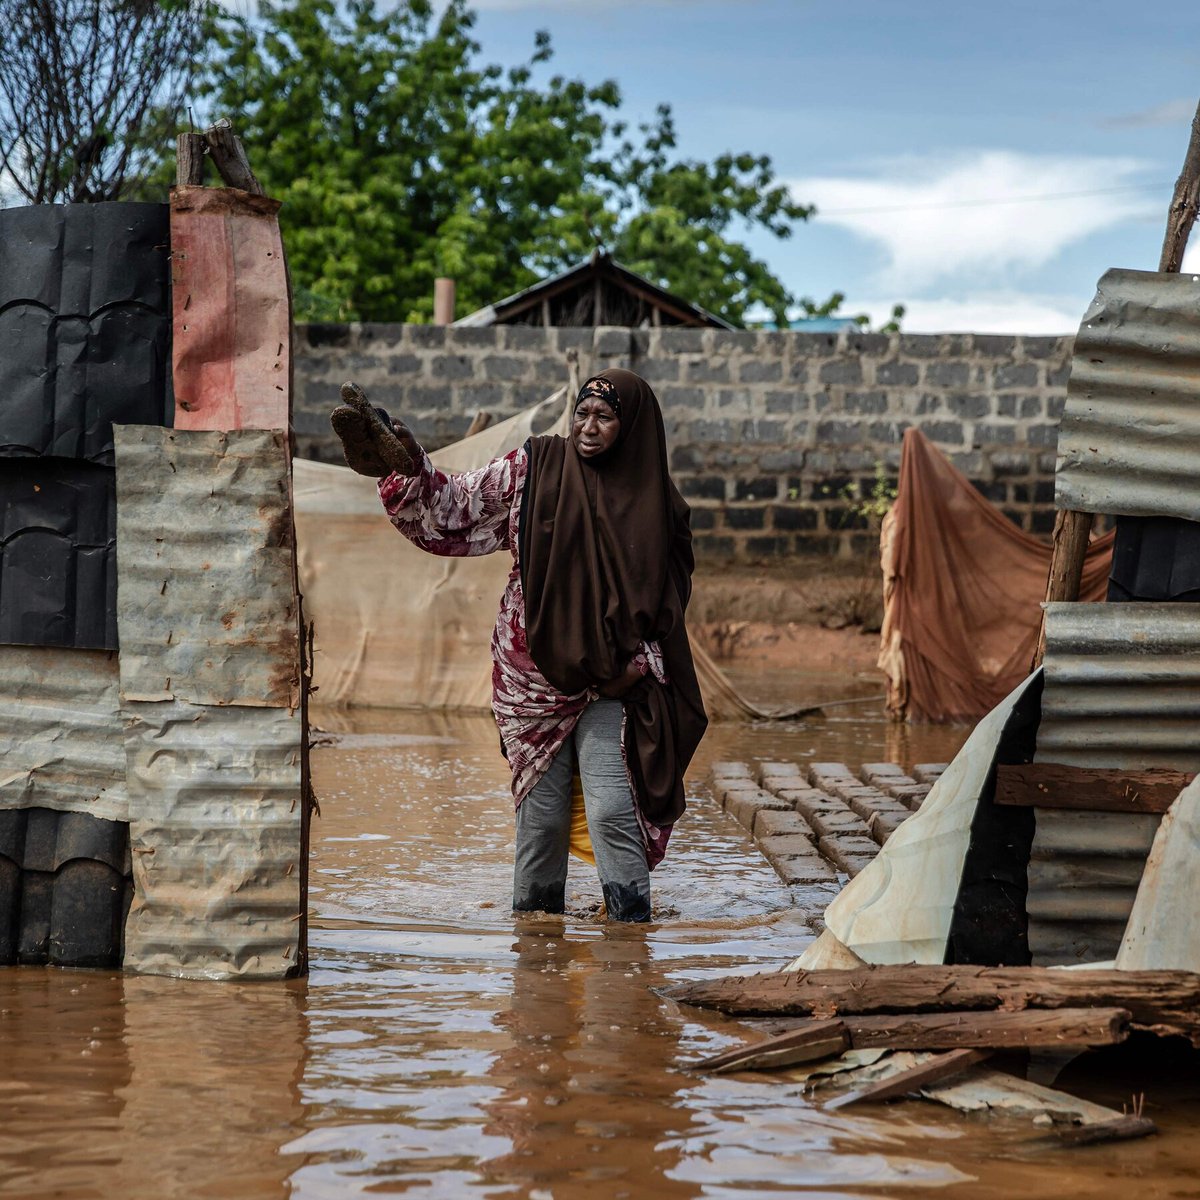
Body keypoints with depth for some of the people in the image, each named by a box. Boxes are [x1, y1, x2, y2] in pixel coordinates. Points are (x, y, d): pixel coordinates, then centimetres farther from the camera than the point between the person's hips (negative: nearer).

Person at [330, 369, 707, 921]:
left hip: (610, 685, -1)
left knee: (612, 809, -11)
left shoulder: (655, 504, -1)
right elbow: (453, 507, 0)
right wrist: (406, 465, -17)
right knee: (542, 813, 6)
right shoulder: (532, 470, -1)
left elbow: (671, 597, 7)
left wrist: (640, 662, -7)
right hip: (533, 676, 1)